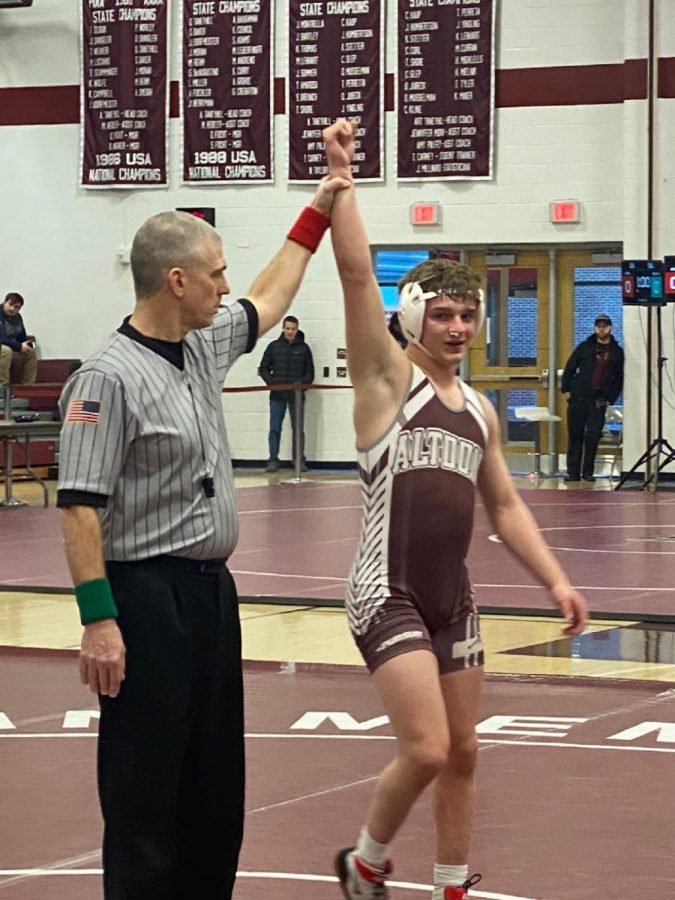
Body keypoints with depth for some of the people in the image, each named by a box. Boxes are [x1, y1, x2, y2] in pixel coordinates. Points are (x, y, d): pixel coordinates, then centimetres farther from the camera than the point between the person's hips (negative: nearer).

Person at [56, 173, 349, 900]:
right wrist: (98, 621, -24)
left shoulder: (203, 346, 9)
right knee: (145, 791, -4)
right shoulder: (109, 377, -17)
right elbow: (79, 508, -20)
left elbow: (267, 302, 30)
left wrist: (316, 214, 31)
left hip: (211, 590, 9)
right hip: (148, 598, -9)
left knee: (216, 784, 15)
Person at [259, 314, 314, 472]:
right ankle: (273, 461, 6)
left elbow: (310, 371, 7)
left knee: (298, 430, 5)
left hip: (297, 395, 0)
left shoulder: (303, 348, 5)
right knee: (274, 429, 1)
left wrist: (303, 382, -11)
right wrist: (270, 381, -8)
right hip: (277, 395, 0)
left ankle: (299, 461, 11)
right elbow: (263, 368, 9)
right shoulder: (274, 346, 5)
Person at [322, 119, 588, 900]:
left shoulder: (480, 410, 12)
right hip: (388, 595, -7)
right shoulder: (387, 378, -6)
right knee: (425, 751, -12)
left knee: (461, 754, 11)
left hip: (453, 599, 7)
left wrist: (555, 579, 9)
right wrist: (340, 177, -20)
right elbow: (356, 272, -16)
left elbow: (504, 506, 19)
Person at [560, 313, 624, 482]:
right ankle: (573, 472, 7)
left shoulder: (617, 352, 7)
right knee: (575, 435, 1)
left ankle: (588, 472, 6)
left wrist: (610, 399, 1)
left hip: (599, 402, 0)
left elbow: (619, 379, 10)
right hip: (578, 398, 0)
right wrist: (566, 390, -1)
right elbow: (569, 368, 7)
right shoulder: (584, 347, 6)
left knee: (593, 437, -5)